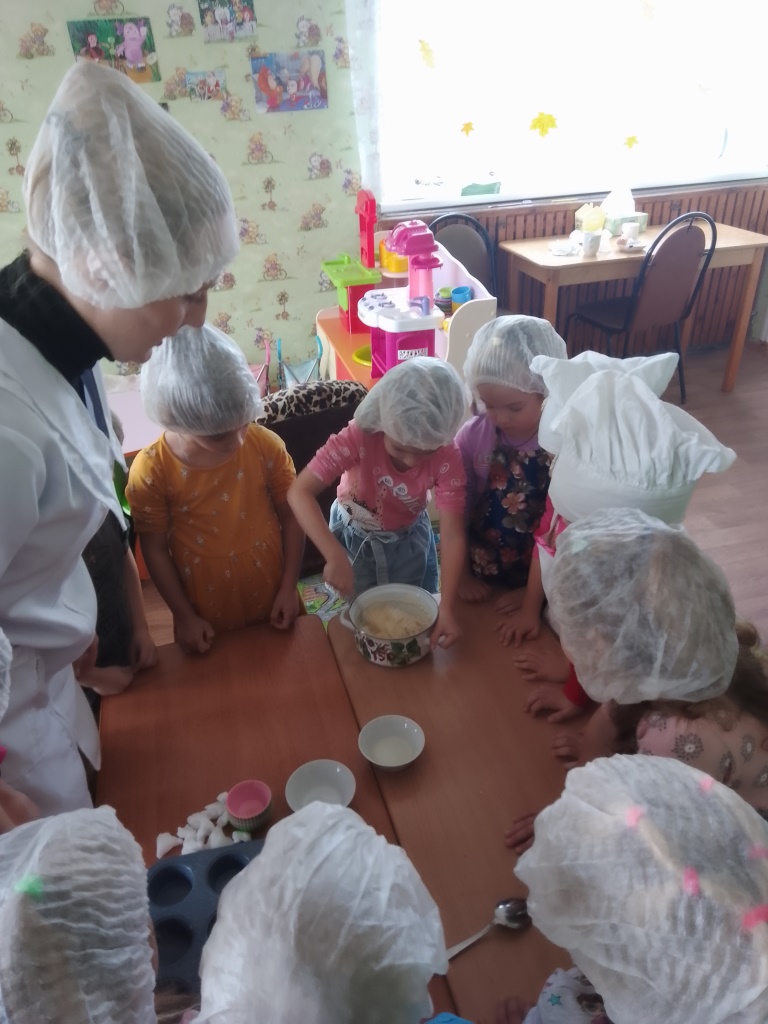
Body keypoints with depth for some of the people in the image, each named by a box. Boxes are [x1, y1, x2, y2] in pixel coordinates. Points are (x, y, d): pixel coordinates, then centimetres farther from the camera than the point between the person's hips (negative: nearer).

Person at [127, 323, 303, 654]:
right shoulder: (151, 470, -19)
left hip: (271, 597, 1)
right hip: (205, 610, -1)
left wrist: (289, 587, -6)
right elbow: (155, 550, -9)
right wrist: (184, 617, -6)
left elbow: (291, 516, -5)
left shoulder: (266, 446, -16)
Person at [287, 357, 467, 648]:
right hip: (354, 540, -1)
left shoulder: (447, 457, -28)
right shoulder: (359, 436, -34)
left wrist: (446, 607, -35)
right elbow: (300, 492, -37)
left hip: (409, 541, 2)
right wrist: (336, 557, -47)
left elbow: (452, 535, -26)